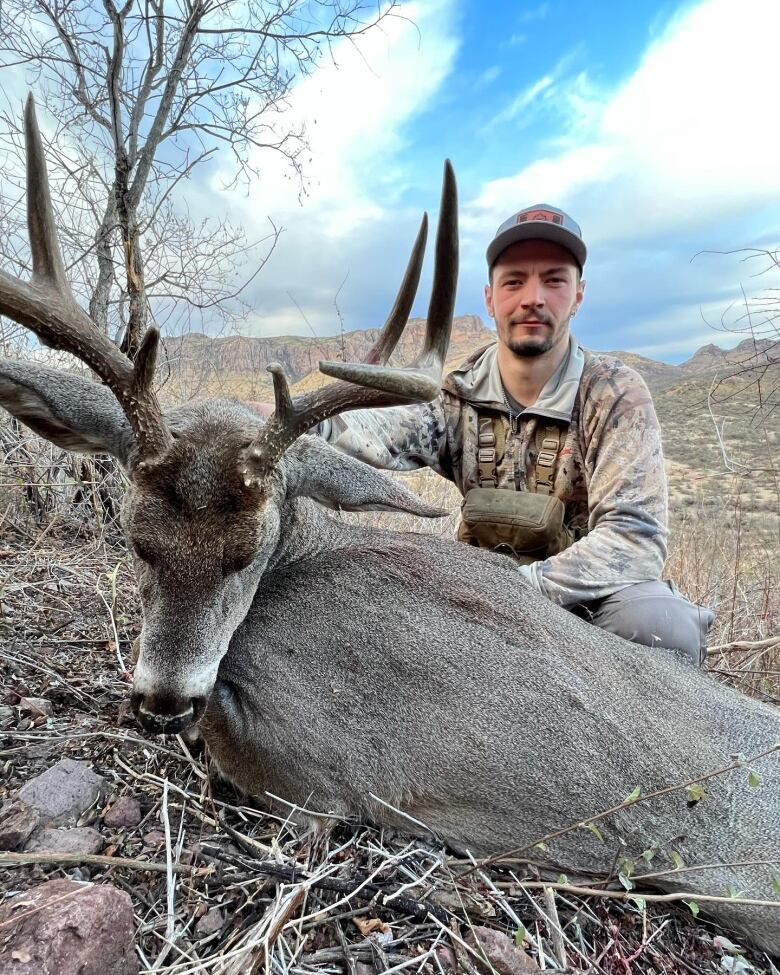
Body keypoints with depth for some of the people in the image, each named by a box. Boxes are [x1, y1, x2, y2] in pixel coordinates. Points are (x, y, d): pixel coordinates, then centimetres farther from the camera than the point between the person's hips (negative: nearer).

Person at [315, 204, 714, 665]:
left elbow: (637, 538, -21)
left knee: (661, 624, -32)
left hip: (593, 596, -2)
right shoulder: (461, 394, -5)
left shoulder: (614, 393, -12)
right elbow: (389, 433, -28)